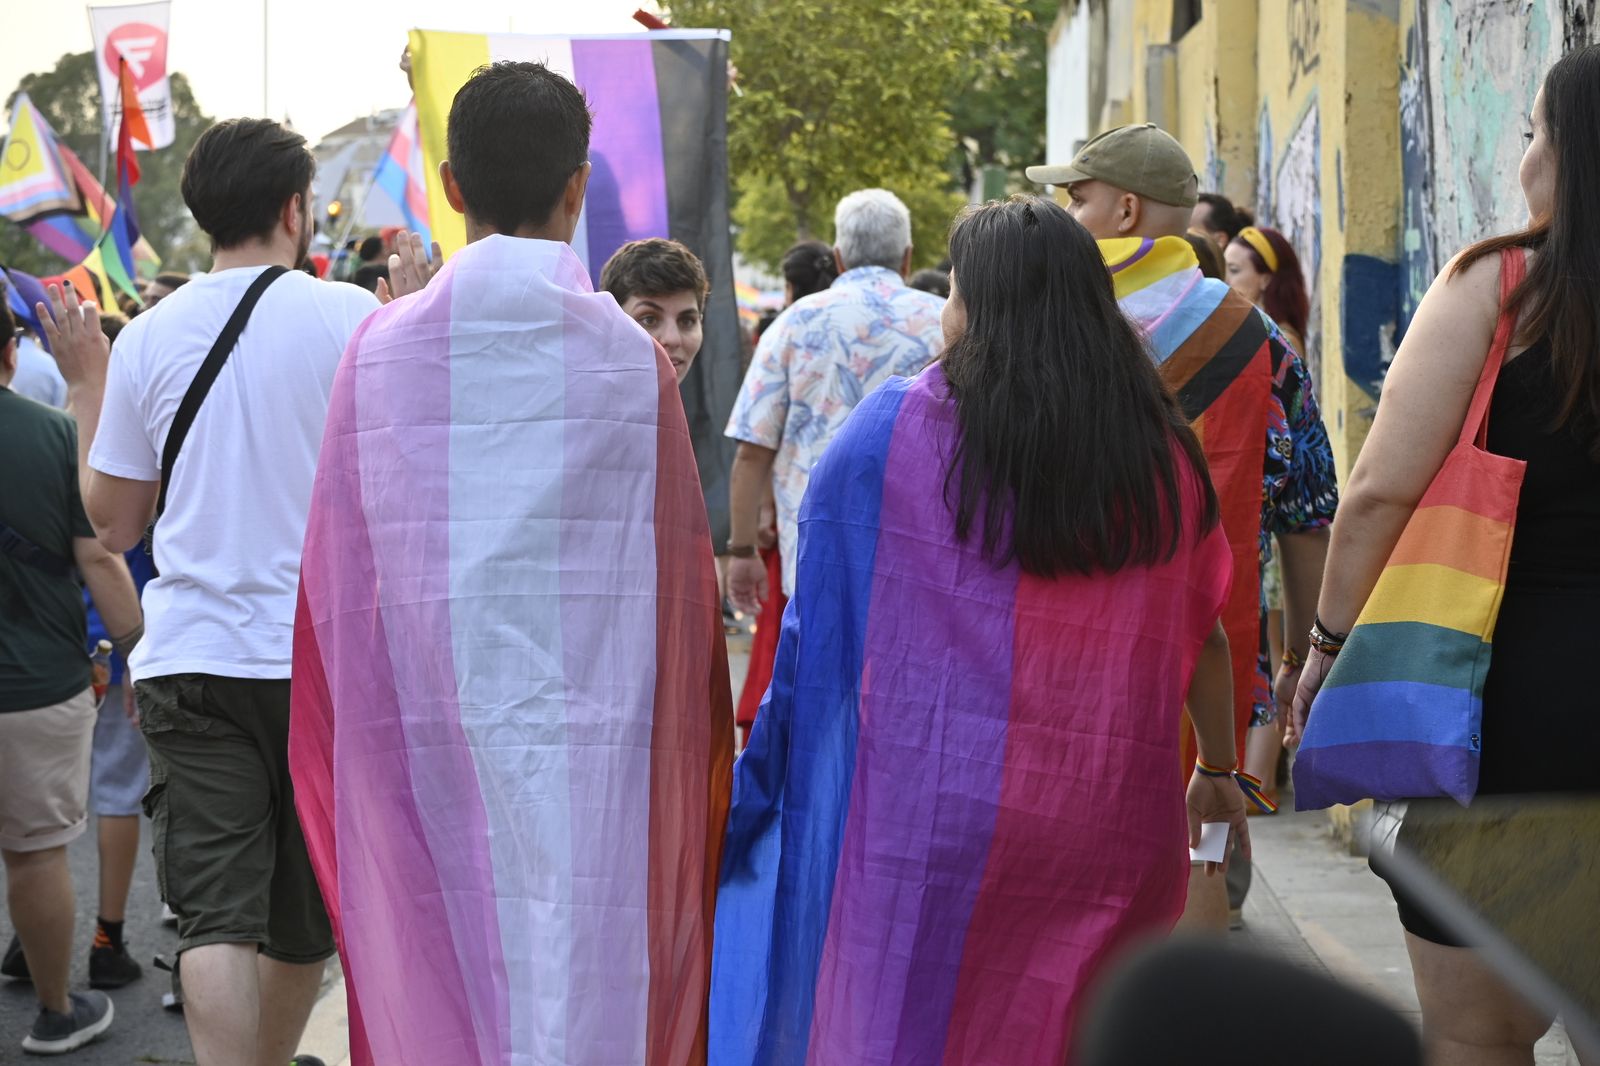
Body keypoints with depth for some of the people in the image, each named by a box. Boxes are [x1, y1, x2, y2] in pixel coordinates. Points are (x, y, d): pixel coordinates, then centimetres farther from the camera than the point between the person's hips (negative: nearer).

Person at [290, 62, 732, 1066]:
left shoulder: (384, 348, -1)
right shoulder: (630, 358, -5)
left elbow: (337, 567, 3)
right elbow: (679, 569, 0)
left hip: (429, 743, 2)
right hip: (595, 747, -2)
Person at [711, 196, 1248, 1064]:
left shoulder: (895, 427, -4)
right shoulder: (1161, 450, 3)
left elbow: (816, 610, 3)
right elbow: (1204, 634, 10)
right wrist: (1219, 773, 23)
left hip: (933, 806, -2)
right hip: (1113, 821, 3)